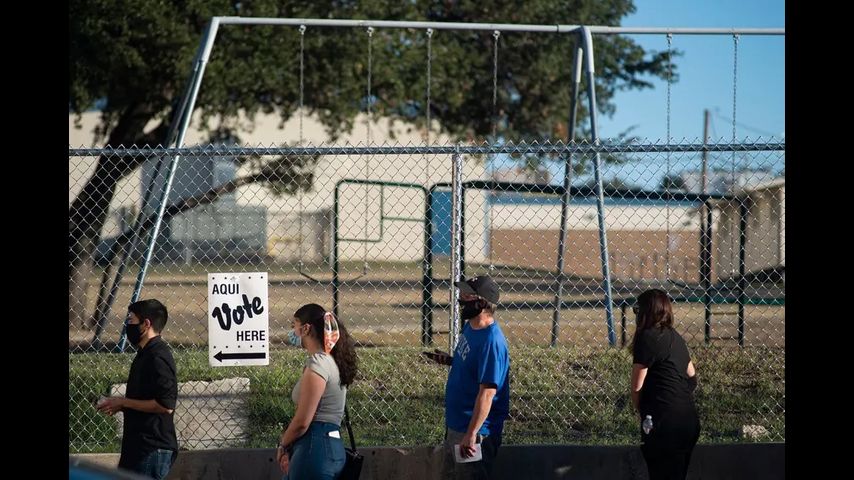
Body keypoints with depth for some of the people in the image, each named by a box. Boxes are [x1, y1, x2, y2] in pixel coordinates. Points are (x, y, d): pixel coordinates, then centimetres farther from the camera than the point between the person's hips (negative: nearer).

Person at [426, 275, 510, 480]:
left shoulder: (491, 341, -24)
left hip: (475, 431, -10)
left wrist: (471, 435, -28)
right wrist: (450, 360, 2)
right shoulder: (470, 328, 5)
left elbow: (488, 392, -26)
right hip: (455, 425, 10)